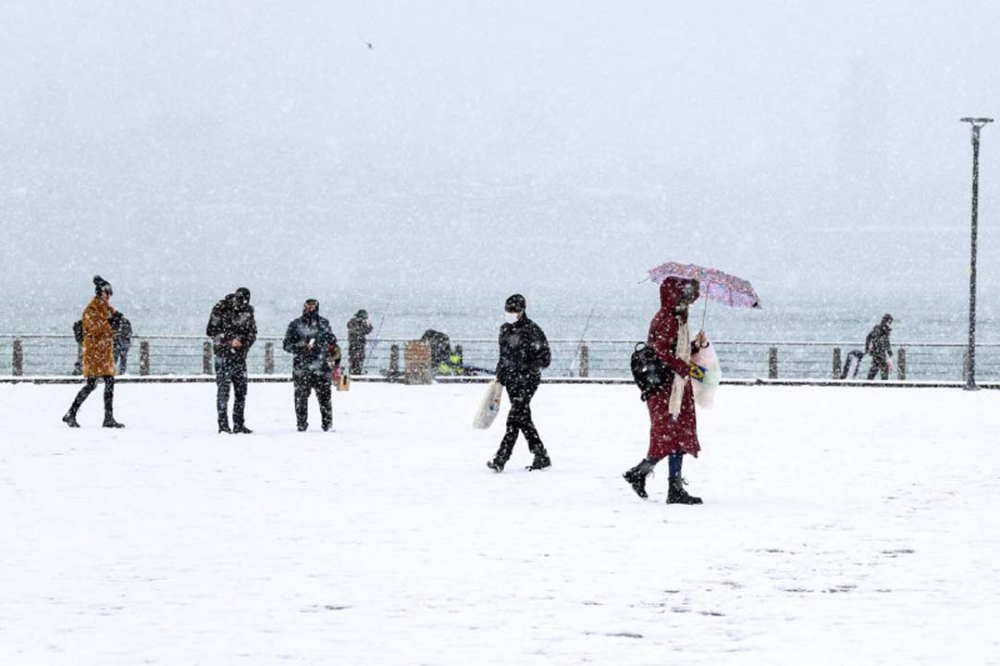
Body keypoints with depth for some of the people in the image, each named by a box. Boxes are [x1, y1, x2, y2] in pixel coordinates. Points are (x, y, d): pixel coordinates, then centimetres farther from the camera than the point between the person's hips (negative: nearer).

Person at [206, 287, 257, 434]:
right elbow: (211, 331, -9)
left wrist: (244, 342, -9)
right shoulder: (220, 309, -7)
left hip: (240, 356, 5)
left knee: (241, 391, 6)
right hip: (223, 355, -5)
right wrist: (230, 340, -18)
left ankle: (239, 424, 13)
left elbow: (252, 333, 13)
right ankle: (223, 425, -4)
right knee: (223, 391, -6)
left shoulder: (247, 311, 7)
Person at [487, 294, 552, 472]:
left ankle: (500, 459, -16)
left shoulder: (532, 330, -10)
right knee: (523, 419, 9)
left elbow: (545, 358, -10)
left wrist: (527, 368, -17)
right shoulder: (505, 329, 12)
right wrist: (499, 377, 20)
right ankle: (542, 457, 17)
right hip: (511, 381, 8)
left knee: (514, 419, -13)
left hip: (527, 381, -8)